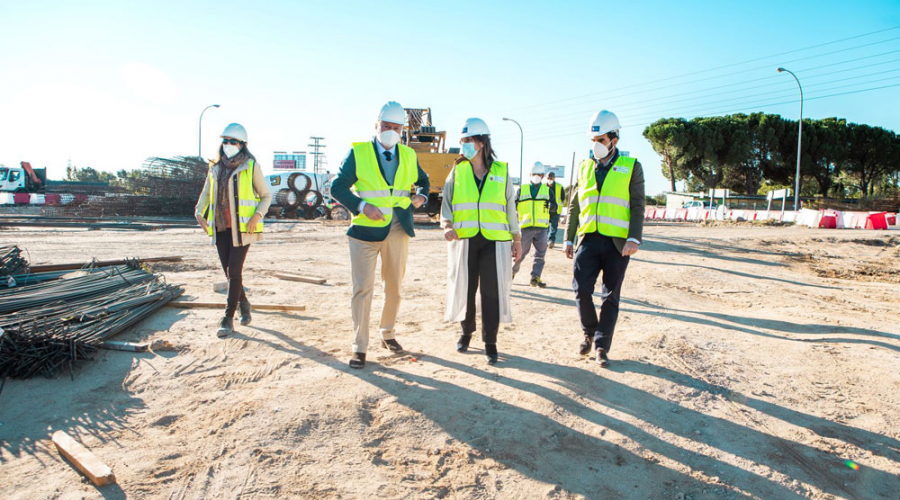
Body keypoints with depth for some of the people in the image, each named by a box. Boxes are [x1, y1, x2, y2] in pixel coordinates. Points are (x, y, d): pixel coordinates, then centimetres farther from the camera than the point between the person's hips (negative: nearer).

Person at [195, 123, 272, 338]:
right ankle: (244, 304, 34)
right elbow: (206, 193, 22)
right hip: (220, 228, 5)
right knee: (229, 272, 10)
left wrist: (258, 215, -15)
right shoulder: (215, 167, 13)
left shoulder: (251, 166, -1)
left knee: (234, 272, -7)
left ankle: (228, 319, -1)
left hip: (242, 228, -5)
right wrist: (199, 212, 4)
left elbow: (266, 195, 2)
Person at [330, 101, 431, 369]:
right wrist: (362, 206, -19)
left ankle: (388, 333, 35)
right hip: (366, 229, -4)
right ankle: (359, 347, 7)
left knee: (394, 287, 15)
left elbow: (423, 180, 26)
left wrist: (421, 196, 3)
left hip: (398, 229, 4)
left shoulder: (409, 155, 9)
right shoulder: (359, 152, -2)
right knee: (363, 289, -4)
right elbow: (338, 188, -4)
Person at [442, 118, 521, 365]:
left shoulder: (501, 171, 6)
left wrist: (517, 237, 10)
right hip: (463, 240, 1)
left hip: (495, 240, -1)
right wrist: (447, 225, -12)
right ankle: (467, 331, 32)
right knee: (464, 288, 7)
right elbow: (446, 204, 8)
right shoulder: (457, 171, 7)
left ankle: (490, 342, 11)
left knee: (492, 291, -2)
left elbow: (510, 207, 11)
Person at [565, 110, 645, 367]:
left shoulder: (631, 167, 3)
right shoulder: (584, 168, 12)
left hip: (617, 242, -2)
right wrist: (569, 239, 11)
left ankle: (602, 346, 13)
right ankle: (589, 333, 17)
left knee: (610, 296, 3)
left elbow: (637, 207, -1)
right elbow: (574, 206, 15)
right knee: (582, 289, -8)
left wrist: (634, 239, -13)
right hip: (588, 240, 2)